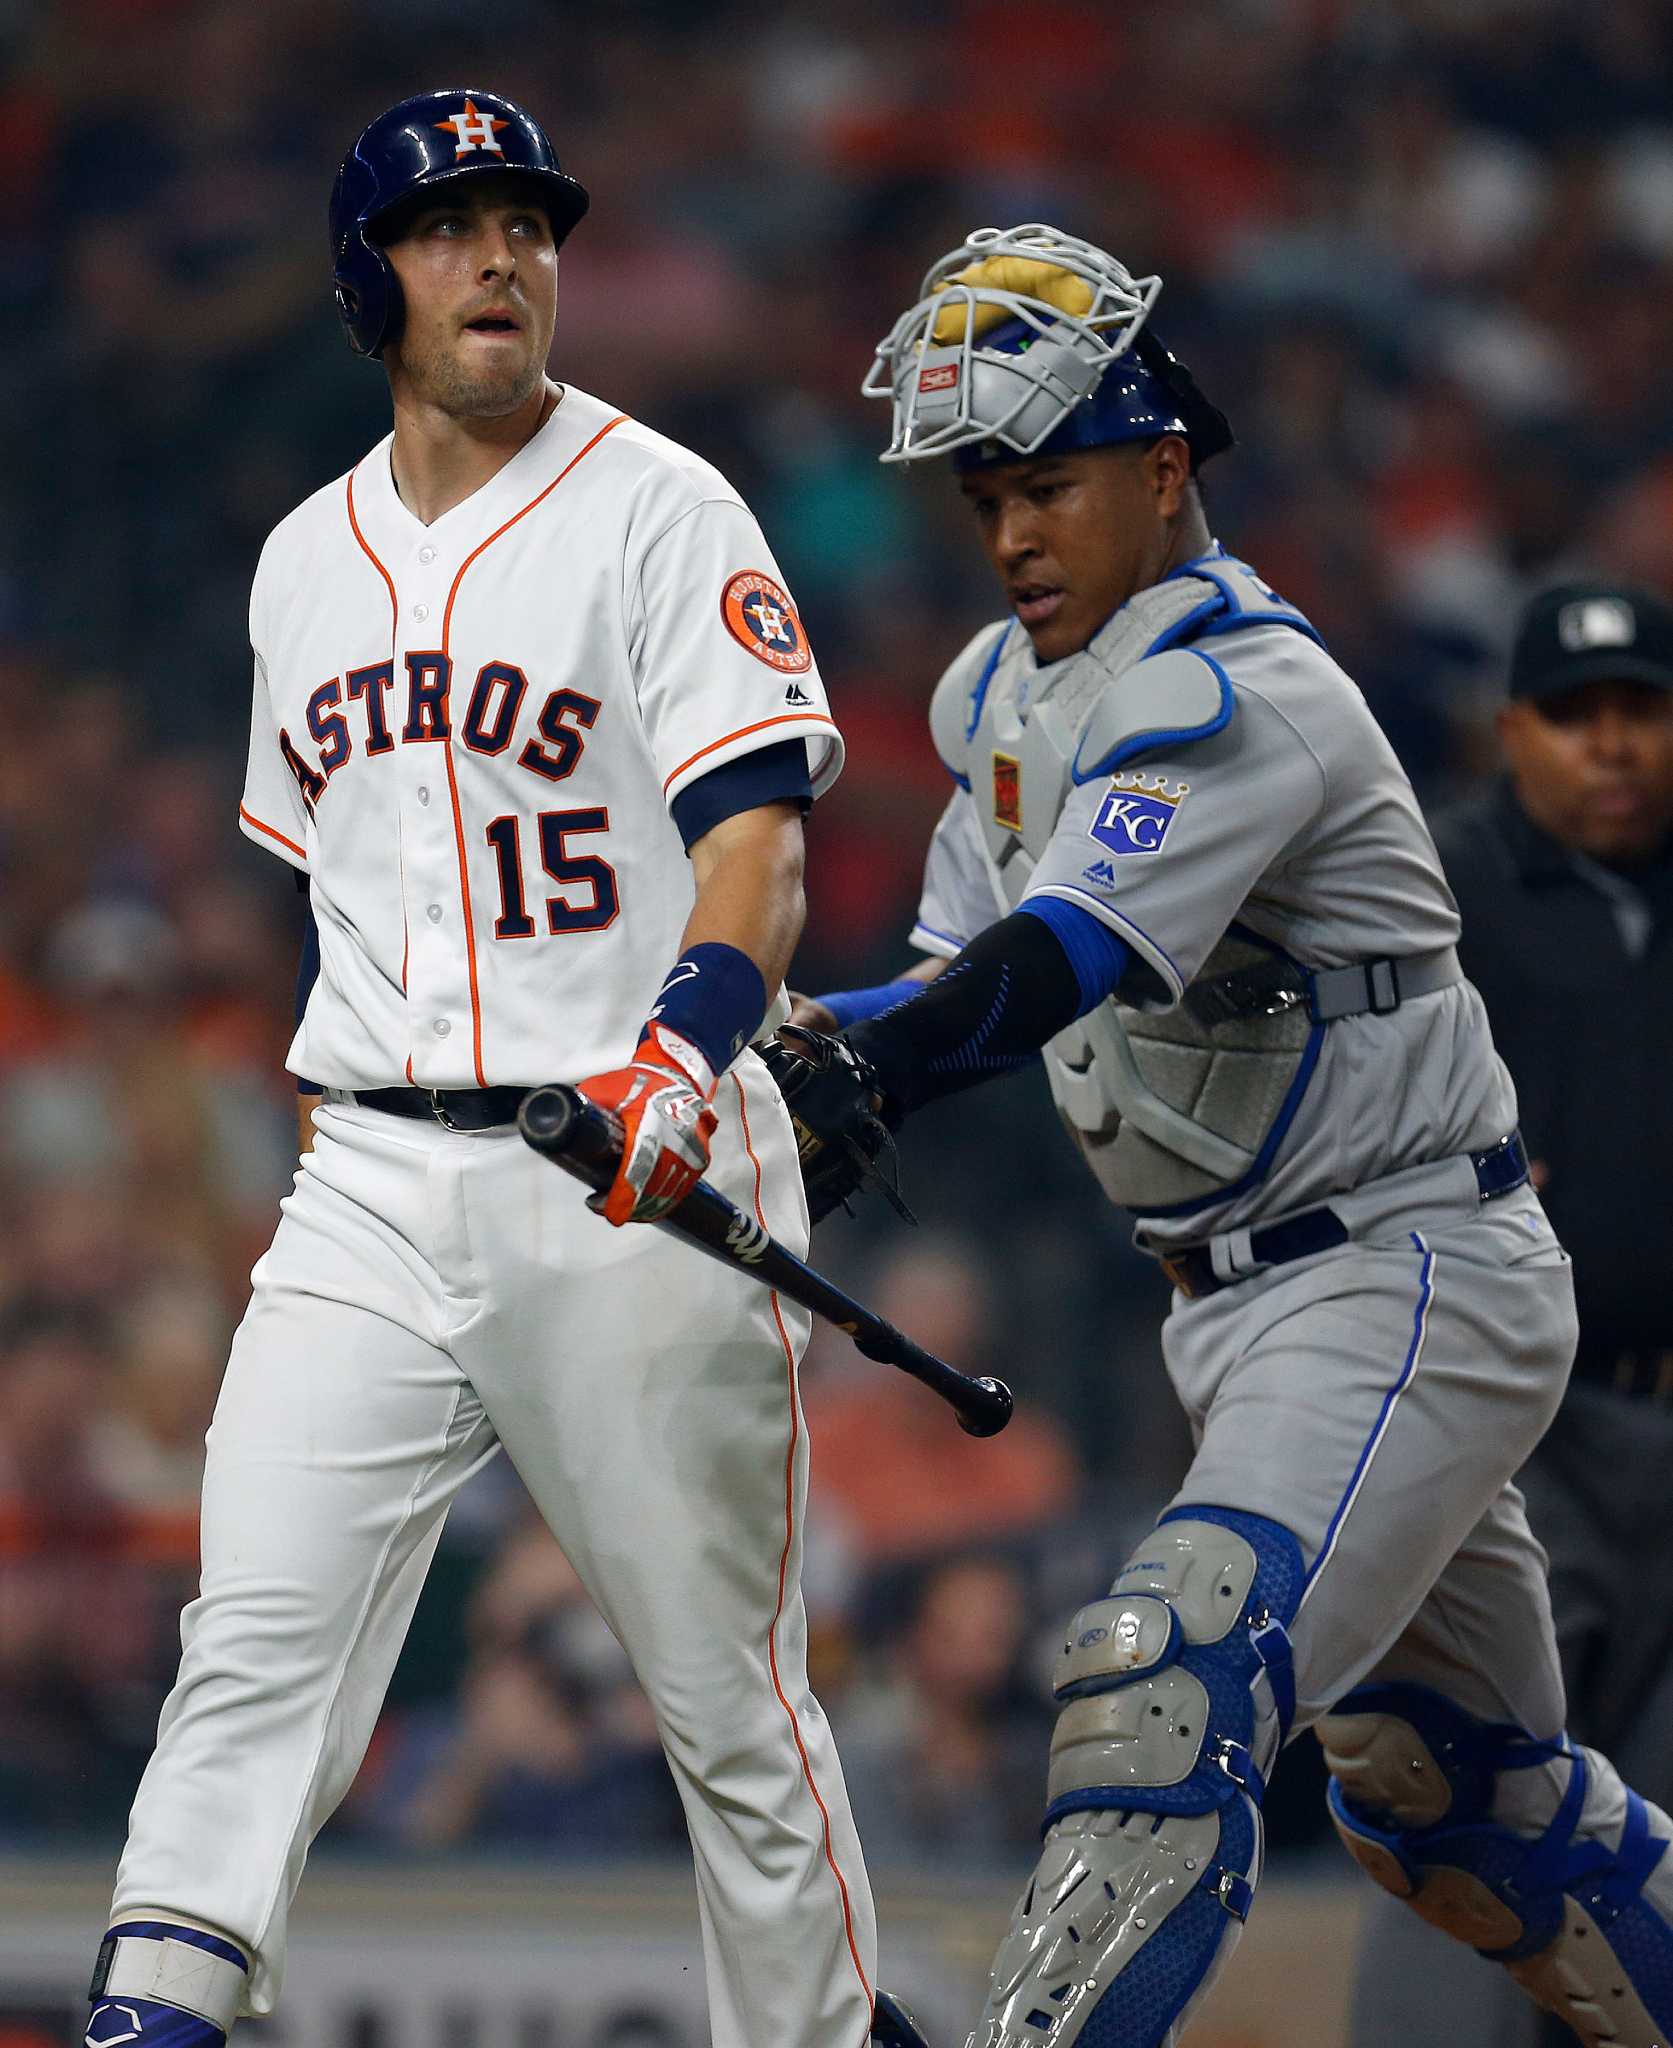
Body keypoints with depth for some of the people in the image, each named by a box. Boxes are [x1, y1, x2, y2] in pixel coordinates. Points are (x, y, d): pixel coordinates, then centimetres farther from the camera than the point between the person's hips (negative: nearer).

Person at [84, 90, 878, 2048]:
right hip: (370, 1188, 4)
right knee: (254, 1631, -11)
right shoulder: (307, 560, 15)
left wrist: (688, 1046, -32)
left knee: (729, 1693, 1)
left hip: (636, 1175, -4)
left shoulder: (659, 510, -3)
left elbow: (754, 835, -15)